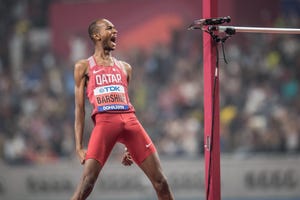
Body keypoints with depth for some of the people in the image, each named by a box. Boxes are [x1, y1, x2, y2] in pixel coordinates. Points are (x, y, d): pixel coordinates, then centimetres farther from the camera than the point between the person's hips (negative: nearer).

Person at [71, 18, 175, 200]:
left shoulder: (125, 68, 23)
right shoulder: (84, 67, 12)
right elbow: (80, 108, 9)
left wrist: (130, 147, 20)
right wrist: (79, 147, 0)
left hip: (130, 121, 4)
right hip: (104, 121, -4)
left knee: (160, 180, -1)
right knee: (86, 183, -15)